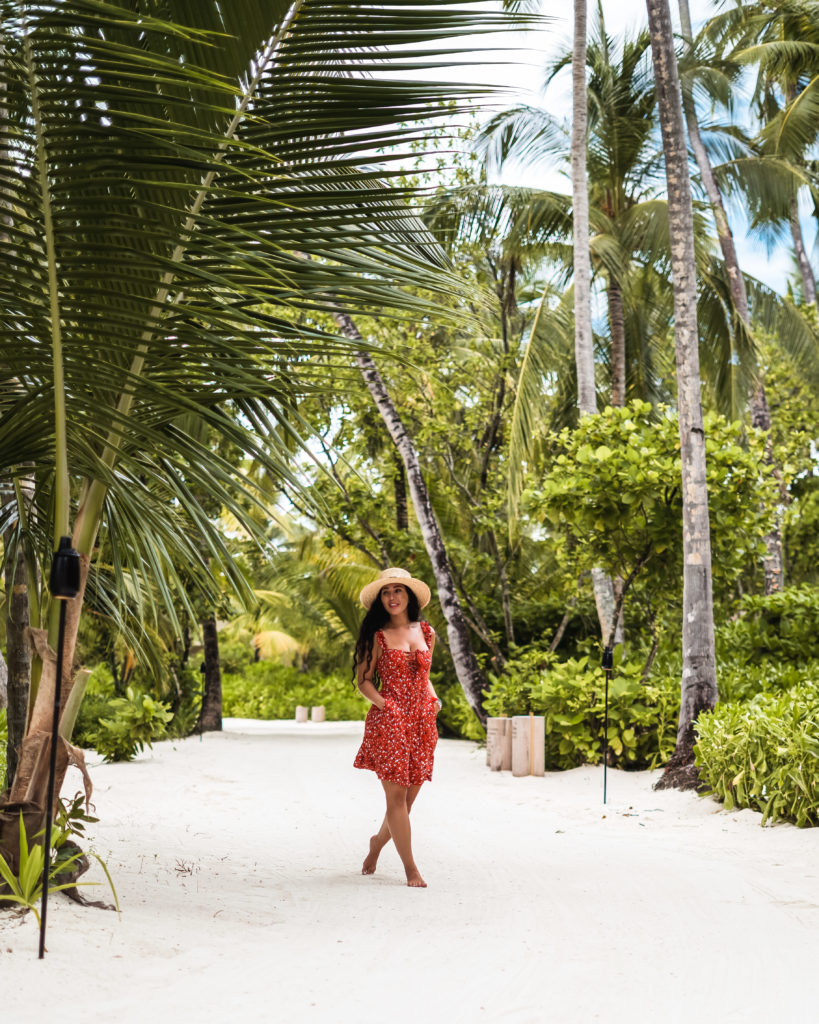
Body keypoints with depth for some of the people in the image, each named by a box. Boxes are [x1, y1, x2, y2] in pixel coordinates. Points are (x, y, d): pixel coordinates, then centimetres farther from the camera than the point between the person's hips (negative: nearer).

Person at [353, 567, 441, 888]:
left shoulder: (426, 632, 12)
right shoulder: (377, 636, 1)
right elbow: (364, 680, 1)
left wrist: (434, 699, 6)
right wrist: (385, 704, -14)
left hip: (422, 722, 4)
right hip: (389, 721, -4)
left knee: (409, 796, 7)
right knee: (396, 795, -6)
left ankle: (379, 841, 34)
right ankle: (411, 868, 1)